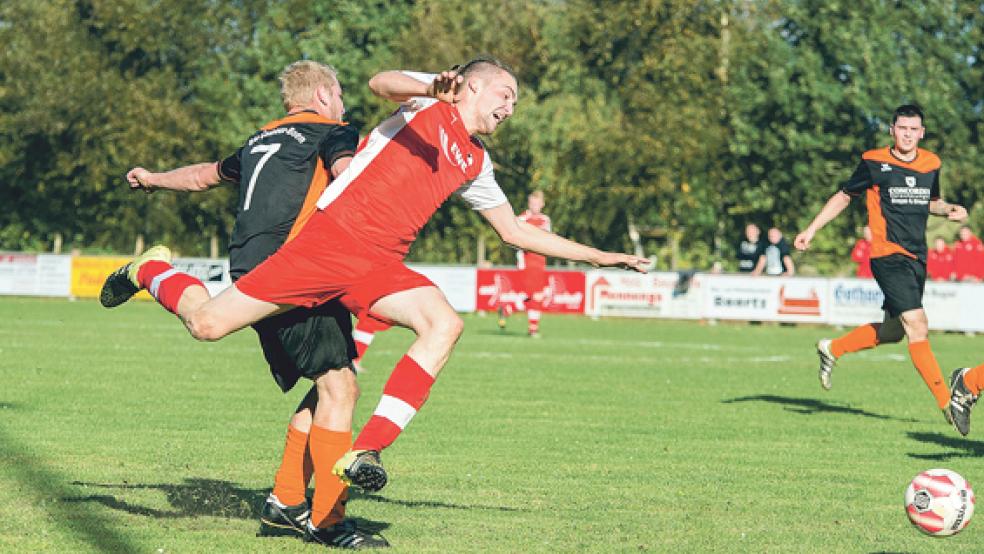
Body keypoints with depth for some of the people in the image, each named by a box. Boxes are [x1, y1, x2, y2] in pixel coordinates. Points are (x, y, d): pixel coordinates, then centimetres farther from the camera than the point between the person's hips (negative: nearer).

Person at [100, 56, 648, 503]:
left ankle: (364, 453, -27)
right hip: (331, 237, -6)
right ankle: (153, 270, 25)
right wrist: (430, 89, -38)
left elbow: (517, 231, 31)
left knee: (444, 325, -25)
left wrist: (601, 256, 29)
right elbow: (381, 81, -18)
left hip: (380, 266, 6)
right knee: (208, 324, -10)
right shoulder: (428, 104, 4)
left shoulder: (476, 164, 23)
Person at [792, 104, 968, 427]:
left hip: (917, 259, 7)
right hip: (888, 255, -7)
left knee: (894, 330, 14)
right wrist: (812, 229, 3)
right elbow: (844, 196, 7)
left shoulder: (931, 164, 10)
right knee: (918, 326, -16)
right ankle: (946, 403, -16)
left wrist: (949, 211, 4)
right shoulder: (874, 163, -4)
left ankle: (832, 350, 35)